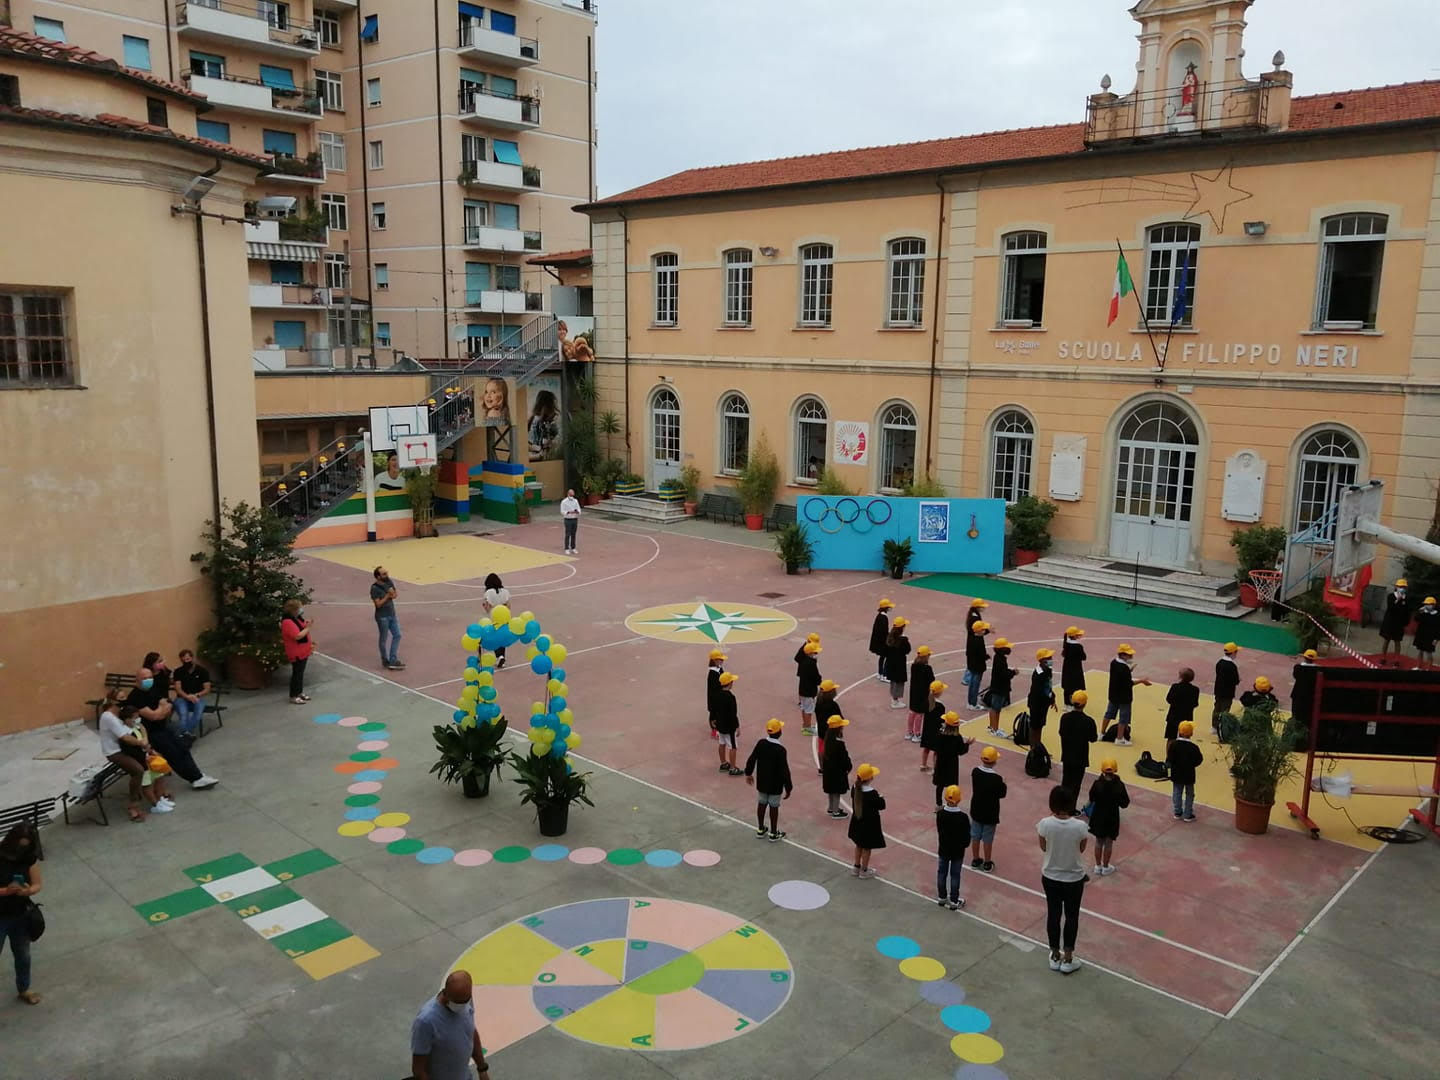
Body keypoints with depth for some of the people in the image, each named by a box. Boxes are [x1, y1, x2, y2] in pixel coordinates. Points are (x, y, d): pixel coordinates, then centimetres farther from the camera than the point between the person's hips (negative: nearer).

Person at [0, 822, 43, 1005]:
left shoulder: (29, 859, -9)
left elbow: (38, 884, -3)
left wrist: (28, 891, -23)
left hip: (21, 916, 5)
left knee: (23, 955, 23)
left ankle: (23, 989, 45)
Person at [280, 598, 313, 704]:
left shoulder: (296, 618, 8)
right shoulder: (287, 622, -24)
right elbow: (297, 636, -31)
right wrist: (307, 628, -20)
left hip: (303, 651, 10)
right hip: (296, 653, -10)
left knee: (301, 672, 18)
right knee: (297, 674, -3)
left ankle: (299, 692, 29)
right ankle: (293, 696, 6)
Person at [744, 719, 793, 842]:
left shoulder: (761, 743, -10)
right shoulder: (780, 750, -25)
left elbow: (751, 759, -1)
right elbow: (784, 770, -22)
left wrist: (748, 773, 17)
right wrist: (788, 788, -11)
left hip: (761, 782, 5)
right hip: (775, 785, -5)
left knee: (762, 804, 20)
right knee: (774, 807, 10)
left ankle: (760, 829, 33)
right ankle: (773, 834, 22)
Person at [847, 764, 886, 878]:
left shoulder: (855, 789, -9)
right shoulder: (872, 793, -29)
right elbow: (881, 806, -18)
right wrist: (881, 797, 1)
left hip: (858, 822, 7)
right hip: (869, 824, -6)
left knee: (859, 845, 24)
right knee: (867, 847, 12)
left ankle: (856, 867, 36)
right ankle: (864, 870, 26)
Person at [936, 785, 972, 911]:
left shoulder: (940, 814, -18)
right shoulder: (963, 817, -25)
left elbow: (939, 831, -2)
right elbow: (966, 837, -16)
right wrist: (964, 845, 5)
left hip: (943, 850, 2)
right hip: (958, 852, -2)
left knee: (941, 873, 19)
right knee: (955, 875, 12)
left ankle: (941, 898, 33)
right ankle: (954, 901, 24)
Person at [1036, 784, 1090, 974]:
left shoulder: (1045, 824, -21)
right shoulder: (1080, 826, -24)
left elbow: (1043, 847, -4)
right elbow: (1081, 849, -6)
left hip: (1050, 877, 1)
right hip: (1074, 878, -1)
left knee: (1053, 915, 19)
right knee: (1071, 917, 18)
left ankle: (1055, 957, 35)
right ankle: (1067, 960, 29)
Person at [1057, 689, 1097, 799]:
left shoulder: (1065, 718, -10)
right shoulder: (1088, 721, -21)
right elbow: (1093, 738, -8)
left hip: (1066, 756, 4)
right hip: (1080, 758, -4)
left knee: (1065, 781, 20)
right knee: (1075, 784, 7)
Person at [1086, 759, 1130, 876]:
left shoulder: (1097, 784, -20)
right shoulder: (1119, 785, -21)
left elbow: (1091, 799, -6)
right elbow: (1124, 803, -12)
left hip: (1098, 816, 1)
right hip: (1112, 817, -1)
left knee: (1099, 841, 18)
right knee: (1109, 842, 16)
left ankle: (1098, 866, 30)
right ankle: (1105, 867, 28)